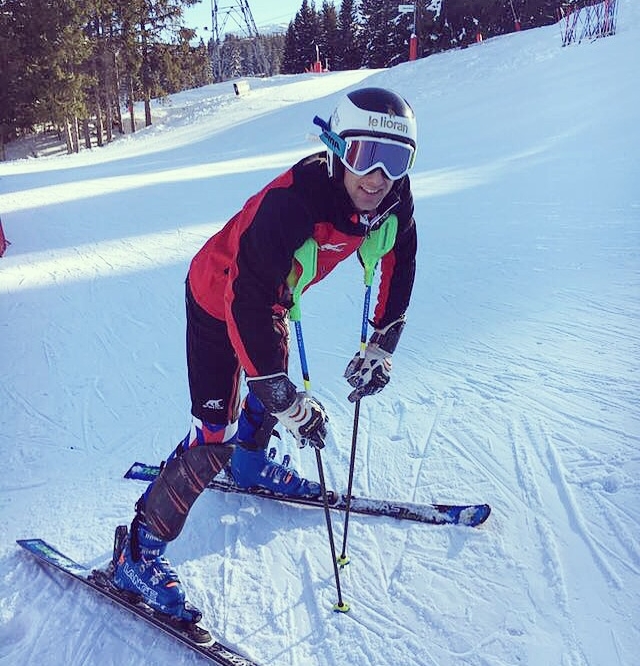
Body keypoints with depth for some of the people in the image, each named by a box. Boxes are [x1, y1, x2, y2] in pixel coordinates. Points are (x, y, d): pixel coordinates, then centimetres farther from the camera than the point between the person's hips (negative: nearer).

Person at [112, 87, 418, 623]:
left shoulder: (393, 199, -18)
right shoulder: (291, 202, -40)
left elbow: (398, 266, 1)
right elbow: (248, 306, -38)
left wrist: (382, 345, -3)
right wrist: (290, 403, -34)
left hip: (271, 297, 8)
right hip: (220, 301, -7)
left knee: (273, 387, 26)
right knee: (216, 431, -10)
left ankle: (250, 467, 56)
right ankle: (139, 551, 5)